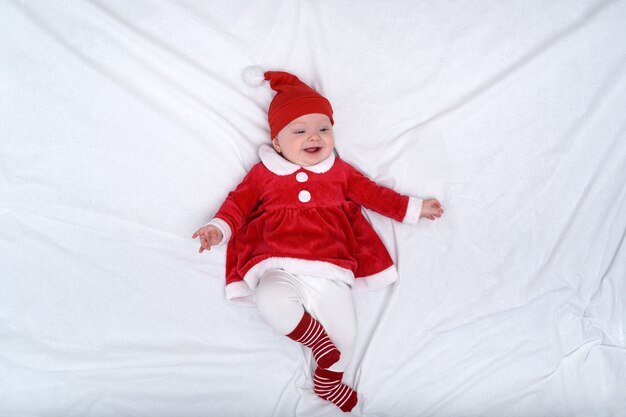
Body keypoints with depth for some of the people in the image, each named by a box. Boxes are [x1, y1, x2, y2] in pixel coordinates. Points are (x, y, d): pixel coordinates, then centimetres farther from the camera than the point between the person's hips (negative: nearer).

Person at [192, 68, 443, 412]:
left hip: (331, 272, 2)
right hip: (280, 269, -2)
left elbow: (373, 193, 23)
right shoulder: (263, 173, 12)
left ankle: (327, 380, 21)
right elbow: (238, 202, 15)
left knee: (344, 338, -11)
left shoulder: (340, 171, 18)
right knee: (271, 303, -36)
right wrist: (218, 229, -3)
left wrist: (414, 208, 22)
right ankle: (319, 343, -11)